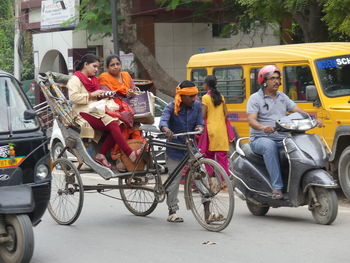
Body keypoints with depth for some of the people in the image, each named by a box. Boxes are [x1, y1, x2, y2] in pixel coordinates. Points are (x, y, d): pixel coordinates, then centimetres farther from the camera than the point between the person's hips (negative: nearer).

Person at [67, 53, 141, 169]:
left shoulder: (94, 80, 30)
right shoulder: (75, 79, 3)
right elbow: (73, 97, -13)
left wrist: (103, 95, 18)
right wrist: (91, 95, -13)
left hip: (97, 111, 8)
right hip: (84, 113, -8)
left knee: (117, 123, -23)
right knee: (112, 124, -29)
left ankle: (101, 155, -20)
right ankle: (131, 154, -32)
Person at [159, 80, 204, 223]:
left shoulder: (197, 106, 2)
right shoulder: (172, 107, -10)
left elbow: (199, 121, 2)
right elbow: (163, 120, -26)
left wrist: (199, 127, -24)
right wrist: (166, 129, -50)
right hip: (175, 149, -3)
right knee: (174, 180, 0)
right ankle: (172, 212, 11)